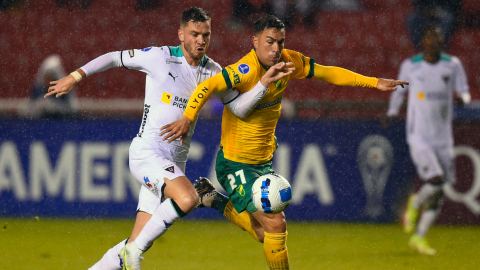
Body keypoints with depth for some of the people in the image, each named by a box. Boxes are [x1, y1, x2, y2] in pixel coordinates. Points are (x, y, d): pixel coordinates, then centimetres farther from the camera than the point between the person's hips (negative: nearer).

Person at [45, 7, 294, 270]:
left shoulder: (212, 71, 10)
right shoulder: (160, 57, -7)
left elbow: (239, 107, 11)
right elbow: (114, 58, 3)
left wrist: (265, 81, -2)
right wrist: (74, 77, 1)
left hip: (174, 164, 6)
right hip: (146, 152, -6)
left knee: (138, 245, 1)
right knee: (188, 199, -32)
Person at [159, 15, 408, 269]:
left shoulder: (289, 62, -4)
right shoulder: (247, 69, -26)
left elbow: (327, 73, 8)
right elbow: (207, 87, -38)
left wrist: (374, 82, 5)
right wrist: (187, 117, -54)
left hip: (264, 161, 8)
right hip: (236, 164, -8)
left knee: (265, 233, 16)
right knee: (275, 223, -16)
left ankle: (214, 199, 32)